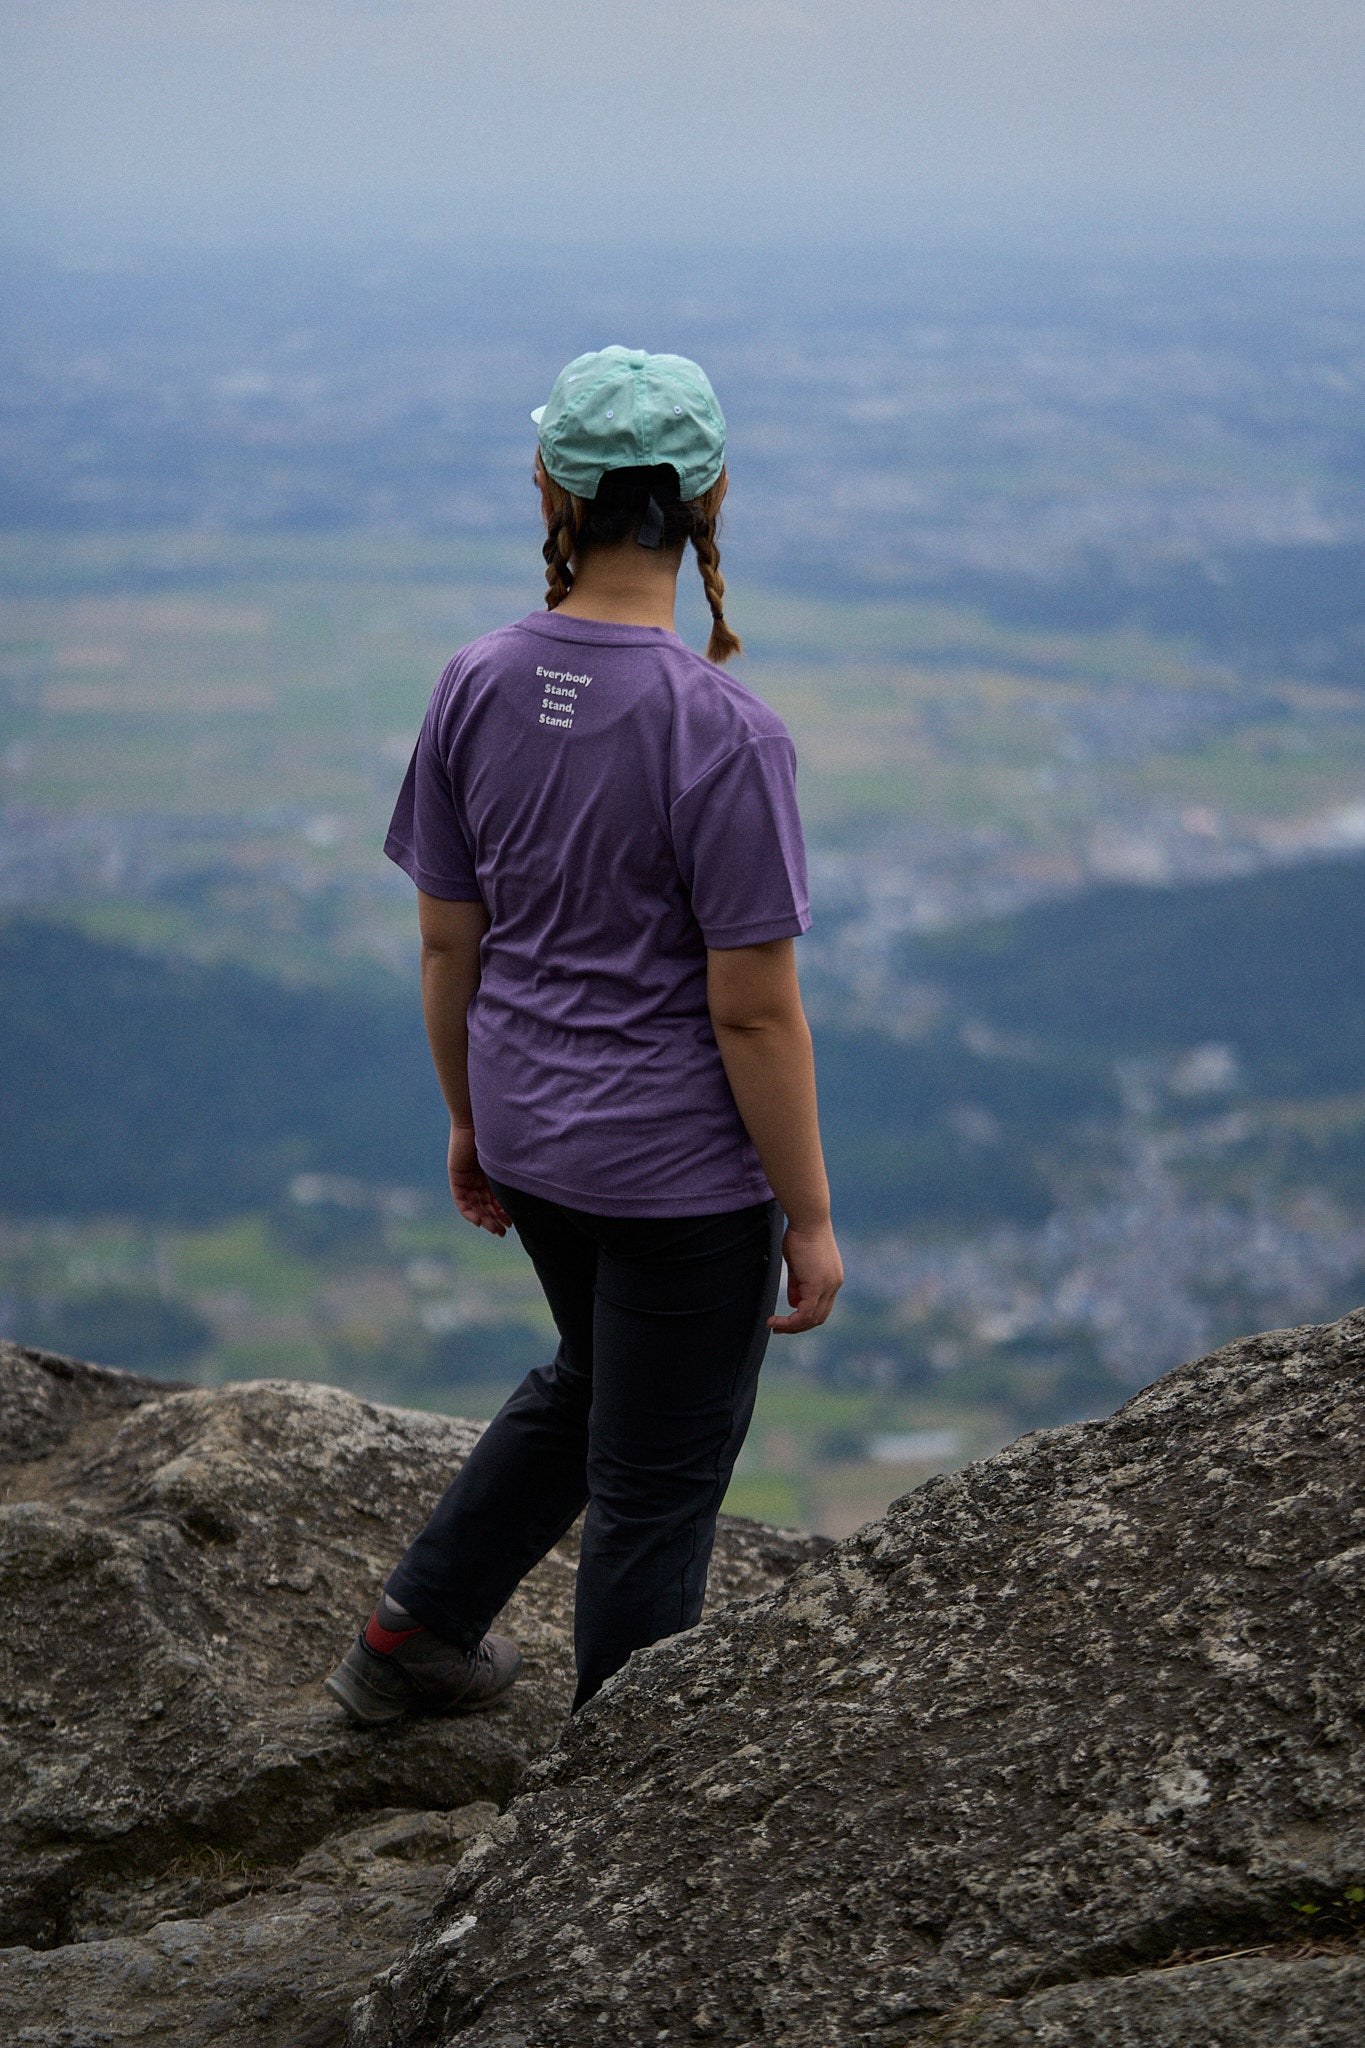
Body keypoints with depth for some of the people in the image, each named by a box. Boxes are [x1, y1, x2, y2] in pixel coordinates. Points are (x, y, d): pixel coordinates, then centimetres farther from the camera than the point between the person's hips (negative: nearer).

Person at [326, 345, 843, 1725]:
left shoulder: (476, 691, -7)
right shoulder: (721, 734, -24)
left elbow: (448, 945, 2)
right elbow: (755, 1010, -20)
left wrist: (470, 1122, 17)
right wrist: (808, 1221, -9)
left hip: (533, 1138, 6)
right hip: (685, 1170, -6)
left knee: (593, 1385, 32)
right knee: (654, 1491, 11)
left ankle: (412, 1637, 38)